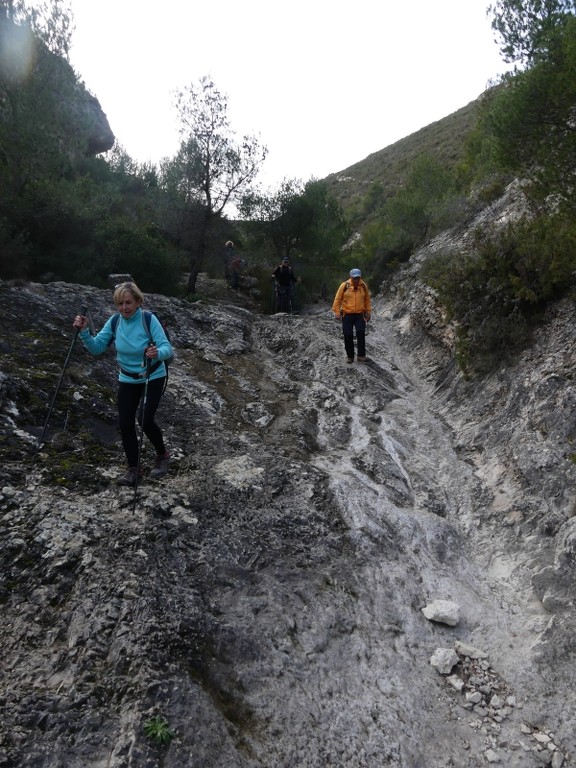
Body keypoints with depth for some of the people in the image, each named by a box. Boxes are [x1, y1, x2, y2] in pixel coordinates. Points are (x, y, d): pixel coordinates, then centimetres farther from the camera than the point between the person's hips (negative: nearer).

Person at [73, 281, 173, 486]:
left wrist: (157, 353, -50)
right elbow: (97, 348, -7)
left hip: (153, 377, -4)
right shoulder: (114, 322, -8)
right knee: (125, 424, -3)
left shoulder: (149, 320, -21)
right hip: (127, 379, 4)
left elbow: (167, 348, -28)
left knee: (146, 421, -13)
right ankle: (133, 469, 12)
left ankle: (163, 455, 16)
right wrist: (84, 332, -24)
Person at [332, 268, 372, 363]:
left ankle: (361, 355, -9)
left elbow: (367, 300, 14)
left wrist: (368, 312, 14)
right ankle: (350, 356, 14)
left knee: (361, 333, -16)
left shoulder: (363, 286, 2)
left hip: (359, 314, 1)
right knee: (348, 336, 1)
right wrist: (337, 312, -5)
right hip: (347, 315, -1)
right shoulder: (345, 285, -6)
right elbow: (338, 299, -1)